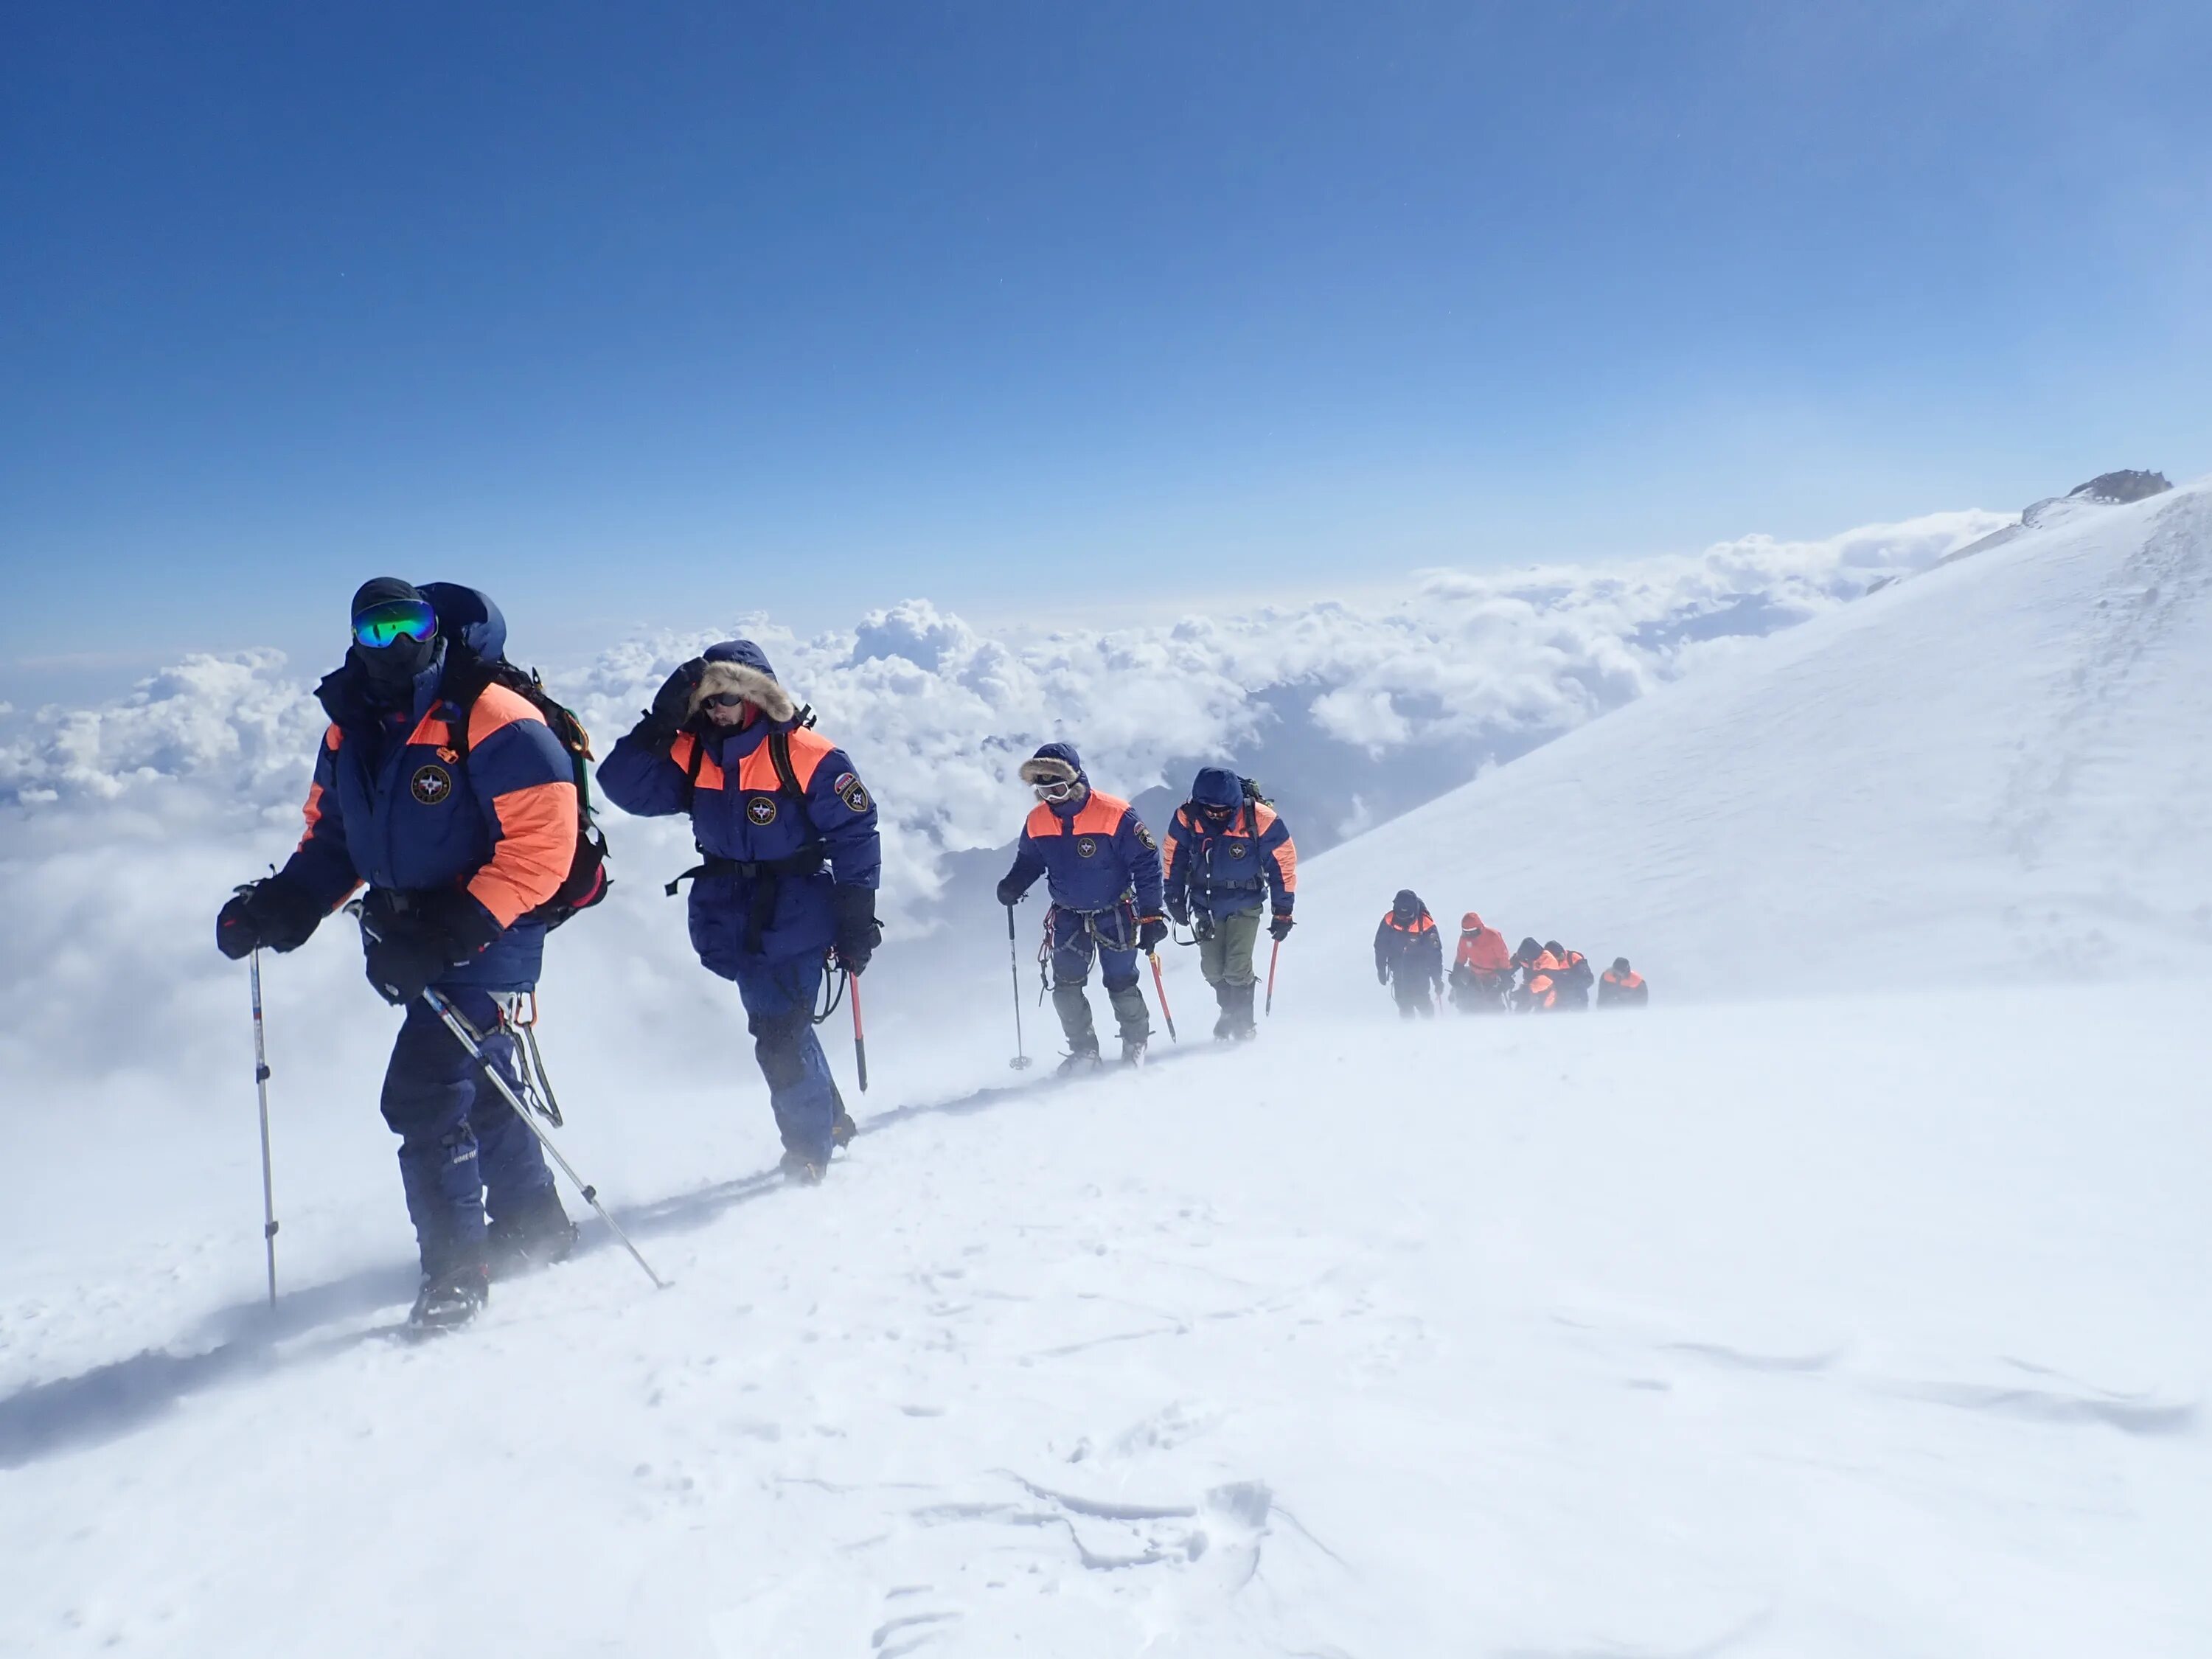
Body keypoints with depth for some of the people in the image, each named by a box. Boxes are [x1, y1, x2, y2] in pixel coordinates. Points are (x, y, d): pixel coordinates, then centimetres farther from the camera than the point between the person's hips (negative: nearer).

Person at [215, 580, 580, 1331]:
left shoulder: (493, 722, -20)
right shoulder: (351, 729, 4)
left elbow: (542, 845, -23)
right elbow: (333, 838, 15)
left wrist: (456, 930, -28)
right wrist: (282, 902, -3)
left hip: (485, 940, -8)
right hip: (411, 945, 8)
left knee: (421, 1094, -12)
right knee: (478, 1085, 19)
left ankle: (457, 1268, 4)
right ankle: (533, 1223, 39)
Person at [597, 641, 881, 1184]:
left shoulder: (807, 756, -13)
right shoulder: (693, 756, 3)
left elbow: (856, 833, -10)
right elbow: (626, 788, -4)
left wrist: (857, 919, -12)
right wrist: (660, 724, -14)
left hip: (794, 918, -6)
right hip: (732, 922, 6)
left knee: (780, 1039, -9)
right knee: (780, 1031, 19)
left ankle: (810, 1149, 9)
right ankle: (828, 1122, 39)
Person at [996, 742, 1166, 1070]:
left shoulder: (1115, 815, -21)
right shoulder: (1037, 821, -7)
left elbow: (1147, 865, -15)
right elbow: (1029, 861, 12)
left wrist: (1150, 917, -15)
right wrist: (1014, 884, -11)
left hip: (1114, 915, -4)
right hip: (1068, 917, 4)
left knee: (1121, 985, 2)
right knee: (1066, 987, -2)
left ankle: (1136, 1042, 28)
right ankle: (1084, 1049, 17)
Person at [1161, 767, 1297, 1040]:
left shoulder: (1260, 820, -23)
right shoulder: (1187, 817, -16)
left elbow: (1284, 863, -12)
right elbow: (1174, 857, 2)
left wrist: (1283, 911, -10)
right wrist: (1175, 899, 6)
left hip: (1245, 905, -3)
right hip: (1206, 904, 3)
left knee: (1237, 969, -11)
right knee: (1212, 969, 6)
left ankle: (1243, 1023, 10)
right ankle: (1229, 1011, 32)